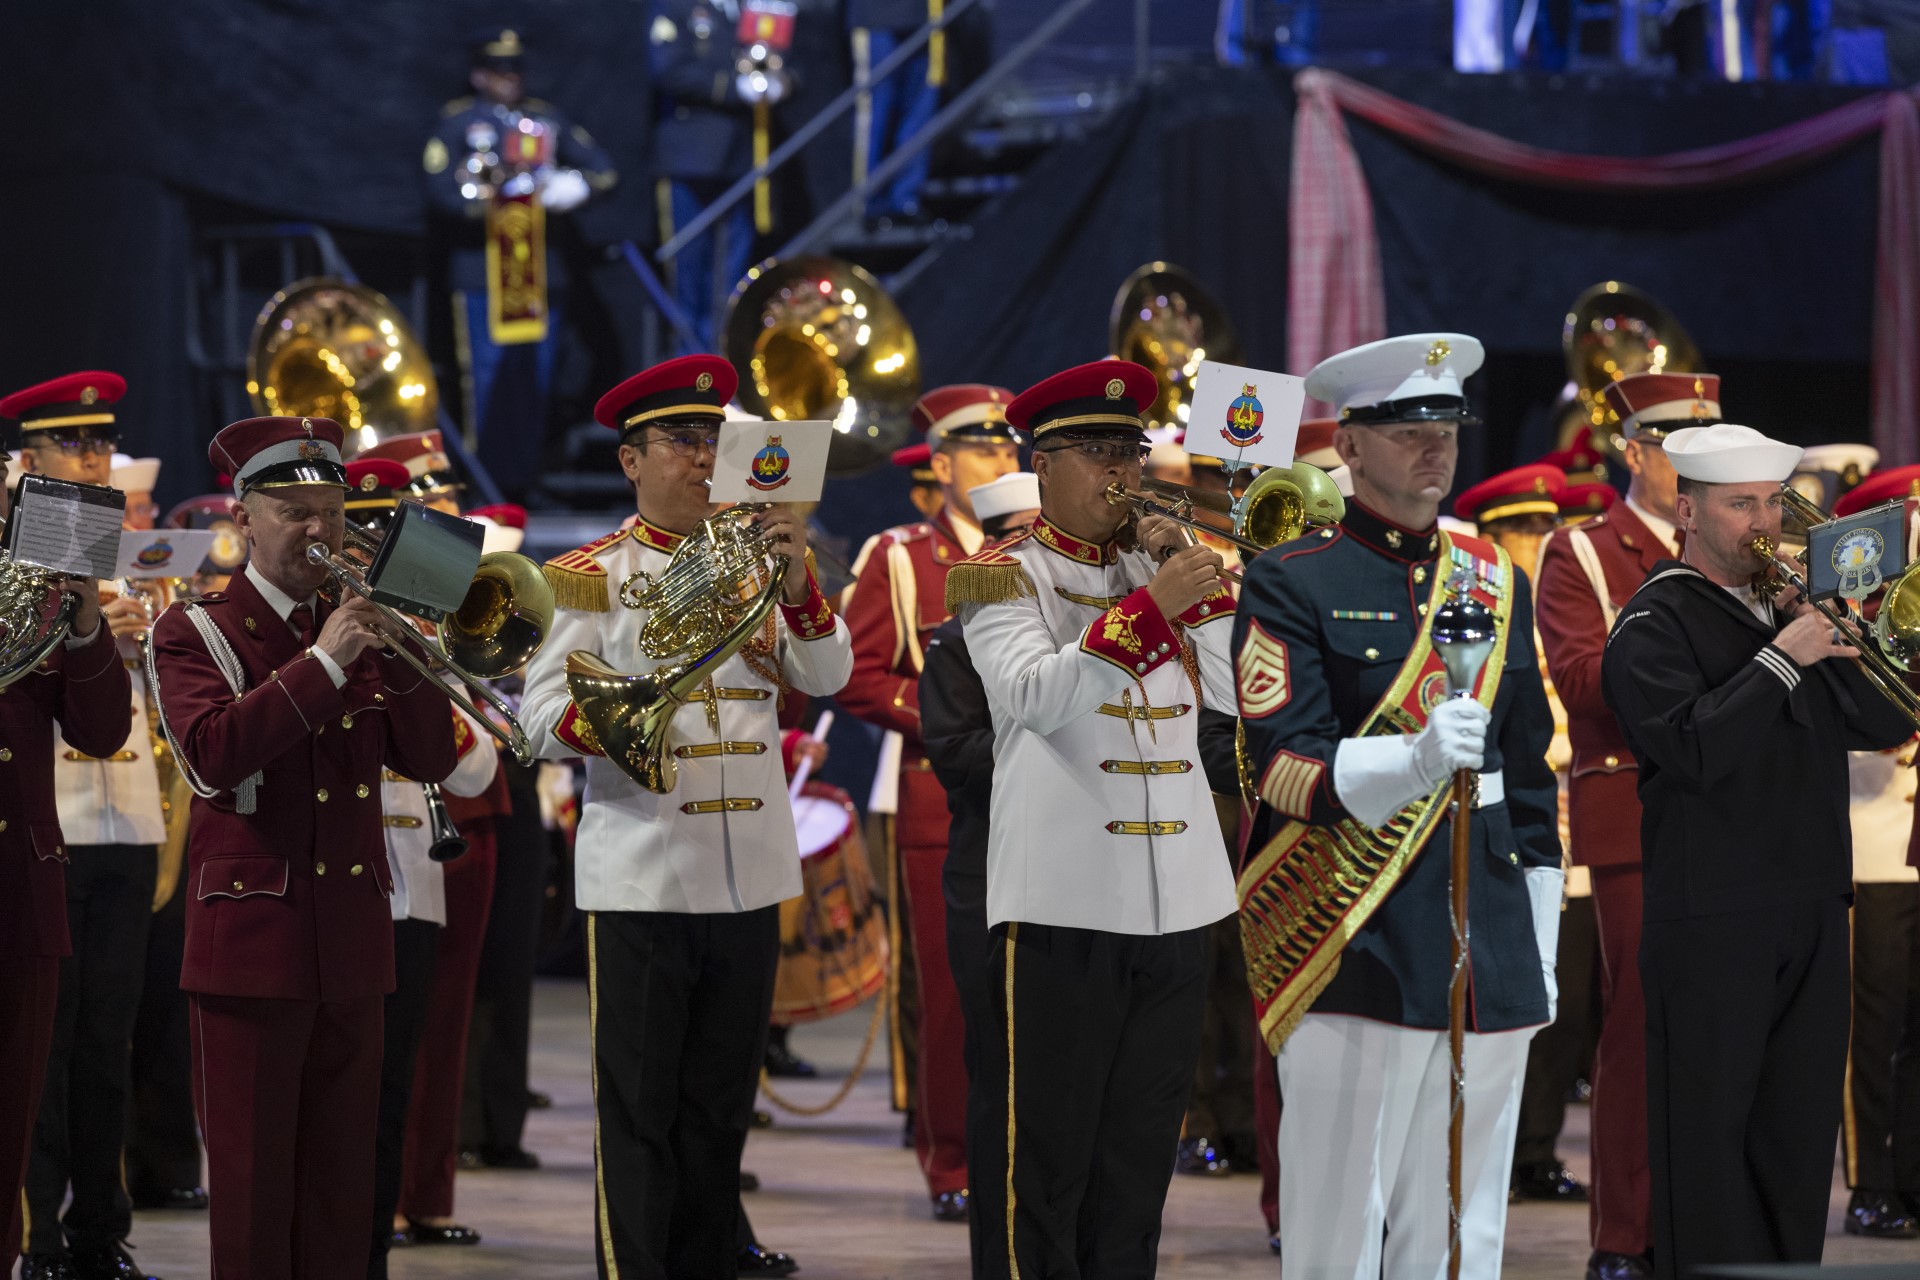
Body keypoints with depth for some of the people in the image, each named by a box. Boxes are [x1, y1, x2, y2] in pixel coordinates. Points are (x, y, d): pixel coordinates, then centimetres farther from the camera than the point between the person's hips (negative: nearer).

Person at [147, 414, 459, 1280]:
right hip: (251, 939, -5)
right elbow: (211, 753, -19)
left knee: (342, 1185, 7)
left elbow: (429, 759, 6)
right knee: (253, 1182, -4)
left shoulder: (361, 631, 14)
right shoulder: (195, 632, -1)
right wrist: (322, 664, -21)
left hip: (353, 945, 5)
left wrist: (399, 652, -9)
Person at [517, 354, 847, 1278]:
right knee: (637, 1114, -3)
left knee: (720, 1108, 10)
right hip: (640, 878, -4)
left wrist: (795, 582, -16)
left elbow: (827, 677, 0)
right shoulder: (593, 575, 0)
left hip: (748, 878, 4)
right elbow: (540, 716, -6)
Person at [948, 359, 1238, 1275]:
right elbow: (1037, 695, -18)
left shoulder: (1160, 566, 15)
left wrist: (1193, 572, -4)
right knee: (1045, 1157, -3)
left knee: (1140, 1155, 9)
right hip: (1061, 900, -5)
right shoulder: (1004, 576, 0)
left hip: (1173, 899, 5)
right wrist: (1151, 604, -25)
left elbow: (1233, 694, 6)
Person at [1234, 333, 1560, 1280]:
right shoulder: (1294, 584, -2)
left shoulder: (1498, 584, 16)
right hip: (1352, 950, -5)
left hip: (1489, 962, 5)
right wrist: (1413, 759, -30)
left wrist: (1537, 956, 15)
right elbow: (1282, 768, -12)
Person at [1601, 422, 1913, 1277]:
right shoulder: (1655, 625, -5)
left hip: (1813, 911, 6)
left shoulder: (1792, 607, 15)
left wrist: (1835, 641, -6)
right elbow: (1692, 749, -20)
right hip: (1712, 918, -6)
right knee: (1709, 1127, -3)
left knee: (1802, 1126, 8)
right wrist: (1780, 658, -19)